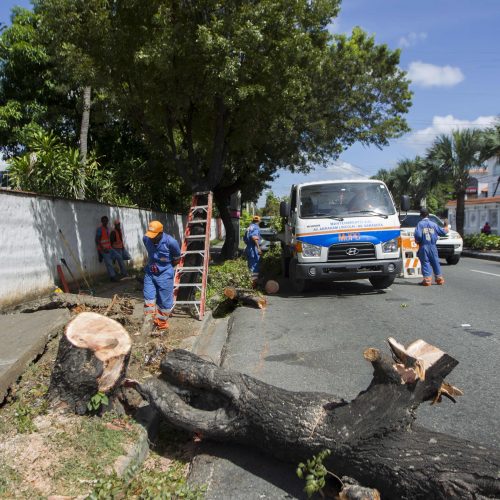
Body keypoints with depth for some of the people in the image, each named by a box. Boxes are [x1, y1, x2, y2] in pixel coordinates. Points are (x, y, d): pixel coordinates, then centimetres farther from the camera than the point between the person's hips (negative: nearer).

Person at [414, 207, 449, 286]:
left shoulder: (420, 224, -6)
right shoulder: (433, 224, 6)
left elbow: (417, 235, -19)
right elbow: (443, 232, 13)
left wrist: (417, 241, 2)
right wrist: (446, 226, 32)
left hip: (423, 247, -4)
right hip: (433, 246, 4)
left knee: (425, 263, 0)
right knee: (435, 262, 12)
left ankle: (427, 279, -6)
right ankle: (439, 278, 18)